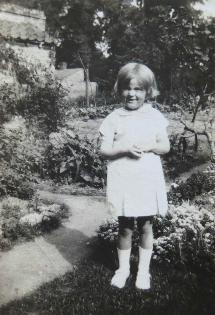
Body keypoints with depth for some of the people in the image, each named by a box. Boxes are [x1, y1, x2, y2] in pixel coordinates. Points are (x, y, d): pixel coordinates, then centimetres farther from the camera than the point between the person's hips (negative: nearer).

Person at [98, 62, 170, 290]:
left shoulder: (155, 116, 2)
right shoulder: (114, 118, -2)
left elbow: (165, 146, 5)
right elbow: (104, 150, -4)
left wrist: (149, 146, -15)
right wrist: (124, 148, -20)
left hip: (148, 181, 1)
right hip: (122, 183, -1)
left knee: (145, 227, 12)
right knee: (125, 228, 11)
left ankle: (143, 270, 31)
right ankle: (123, 268, 32)